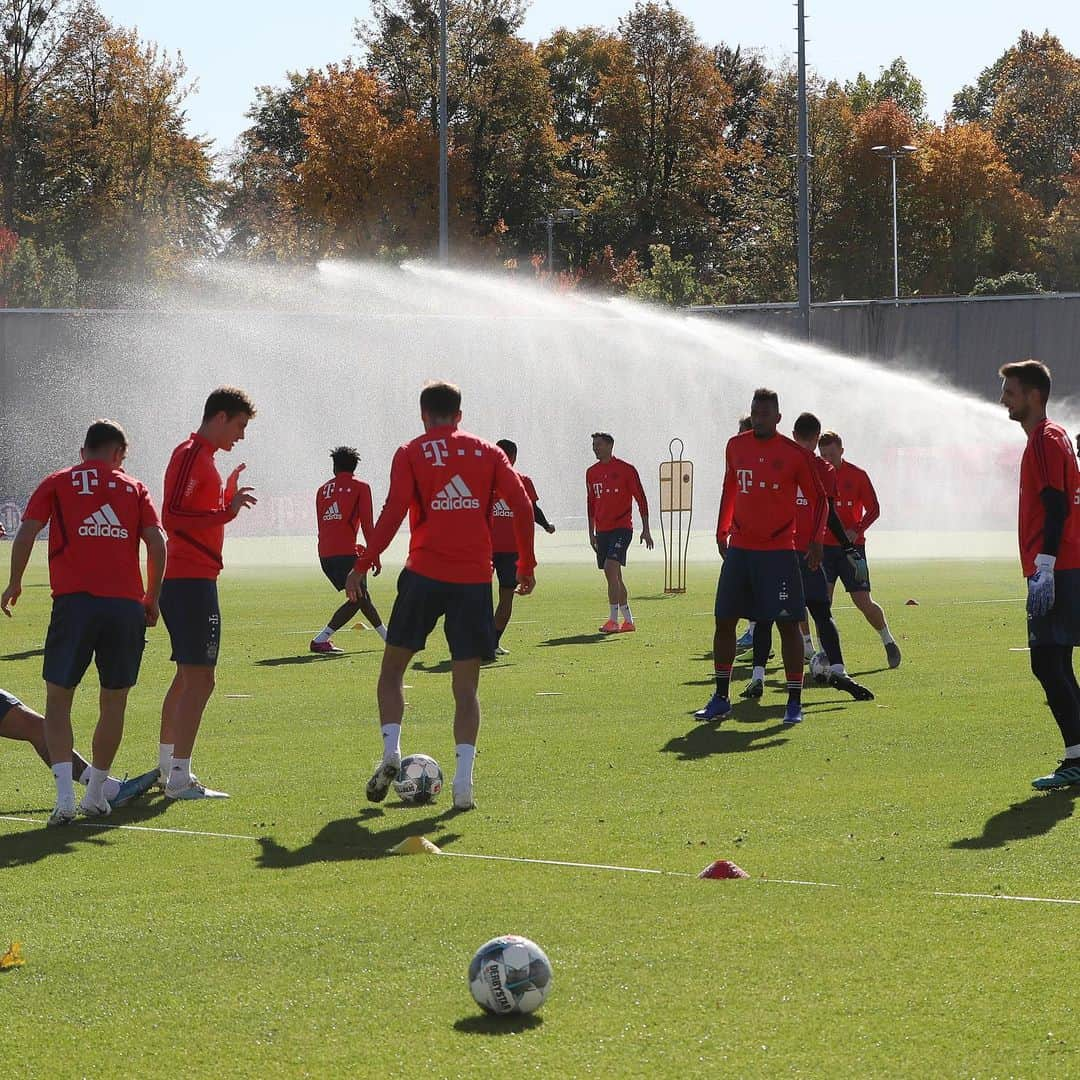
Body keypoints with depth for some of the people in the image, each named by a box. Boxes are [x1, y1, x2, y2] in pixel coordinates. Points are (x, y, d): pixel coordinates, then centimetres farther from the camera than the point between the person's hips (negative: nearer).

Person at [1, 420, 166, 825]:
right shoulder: (134, 488, 14)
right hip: (127, 603, 1)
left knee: (58, 700, 3)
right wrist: (152, 598, 12)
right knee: (114, 703, 14)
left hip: (74, 601, -1)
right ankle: (96, 794, 18)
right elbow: (157, 543, 4)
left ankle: (65, 795, -14)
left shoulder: (56, 483, 11)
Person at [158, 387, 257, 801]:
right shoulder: (190, 455, -12)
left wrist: (228, 498, 16)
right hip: (193, 582, -11)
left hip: (187, 580, 11)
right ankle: (179, 779, -13)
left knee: (188, 676, 18)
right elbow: (173, 517, -22)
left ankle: (167, 767, 27)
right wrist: (226, 511, -25)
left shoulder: (202, 456, 19)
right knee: (199, 680, -11)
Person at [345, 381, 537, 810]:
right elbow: (522, 504, 2)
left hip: (424, 574, -2)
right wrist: (527, 564, 10)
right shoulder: (488, 453, 10)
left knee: (393, 666, 15)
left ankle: (391, 753, -1)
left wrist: (362, 566, -2)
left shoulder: (411, 453, 3)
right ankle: (463, 779, -7)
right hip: (474, 580, 2)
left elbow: (393, 513, -7)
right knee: (466, 684, 5)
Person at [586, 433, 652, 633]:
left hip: (622, 527, -7)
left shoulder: (626, 469, -5)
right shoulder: (592, 472, 12)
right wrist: (591, 533, 17)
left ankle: (613, 620, -20)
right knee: (613, 576, 7)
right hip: (602, 530, 7)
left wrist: (646, 530, -6)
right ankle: (628, 621, 15)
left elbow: (641, 499, -3)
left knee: (611, 567, -21)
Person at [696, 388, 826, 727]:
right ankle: (720, 699, 13)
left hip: (779, 552, -4)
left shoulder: (795, 455, -5)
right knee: (724, 620, 4)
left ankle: (794, 702, 1)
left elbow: (818, 499, 2)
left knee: (788, 623, -5)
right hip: (739, 548, 4)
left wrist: (815, 541, -8)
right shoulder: (736, 446, 7)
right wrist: (722, 531, 19)